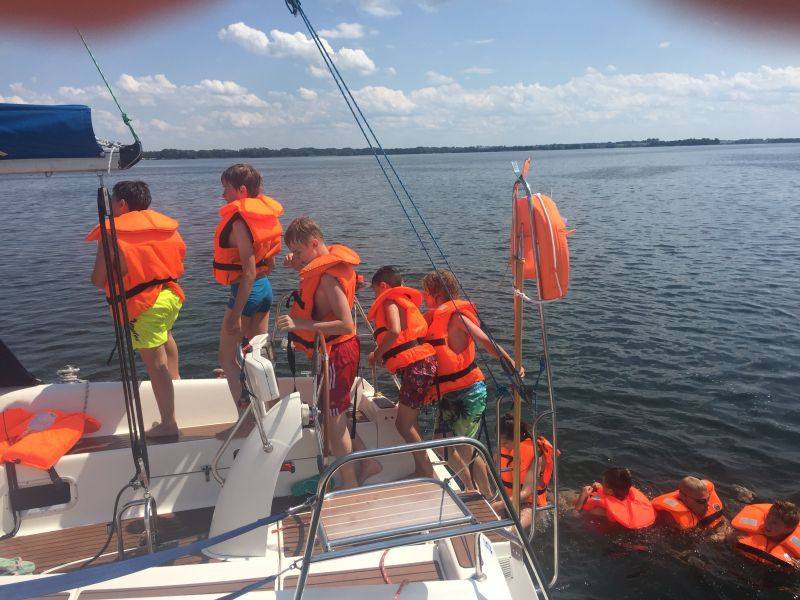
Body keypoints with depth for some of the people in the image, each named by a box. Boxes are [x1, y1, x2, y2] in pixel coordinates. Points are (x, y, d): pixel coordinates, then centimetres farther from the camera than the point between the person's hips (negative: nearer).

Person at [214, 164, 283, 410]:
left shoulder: (239, 221, -18)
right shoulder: (262, 214, 7)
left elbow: (249, 272, -23)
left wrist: (236, 315, -22)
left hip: (247, 290, -8)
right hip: (265, 287, 9)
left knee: (227, 356, 3)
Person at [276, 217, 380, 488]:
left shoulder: (328, 277, -25)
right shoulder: (332, 261, 3)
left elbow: (346, 324, -32)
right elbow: (319, 289, 24)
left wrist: (301, 324, -34)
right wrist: (299, 267, 6)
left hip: (335, 353, -10)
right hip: (338, 349, 10)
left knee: (334, 419, 4)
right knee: (335, 415, 21)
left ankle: (350, 486, 19)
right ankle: (368, 461, 32)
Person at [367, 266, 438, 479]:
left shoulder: (390, 300, -4)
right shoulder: (403, 301, 24)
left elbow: (394, 331, -20)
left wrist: (377, 354, -7)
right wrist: (382, 355, 14)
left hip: (417, 366, -10)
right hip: (421, 364, 10)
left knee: (403, 424, -4)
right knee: (409, 422, 17)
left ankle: (427, 471, 3)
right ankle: (421, 470, 23)